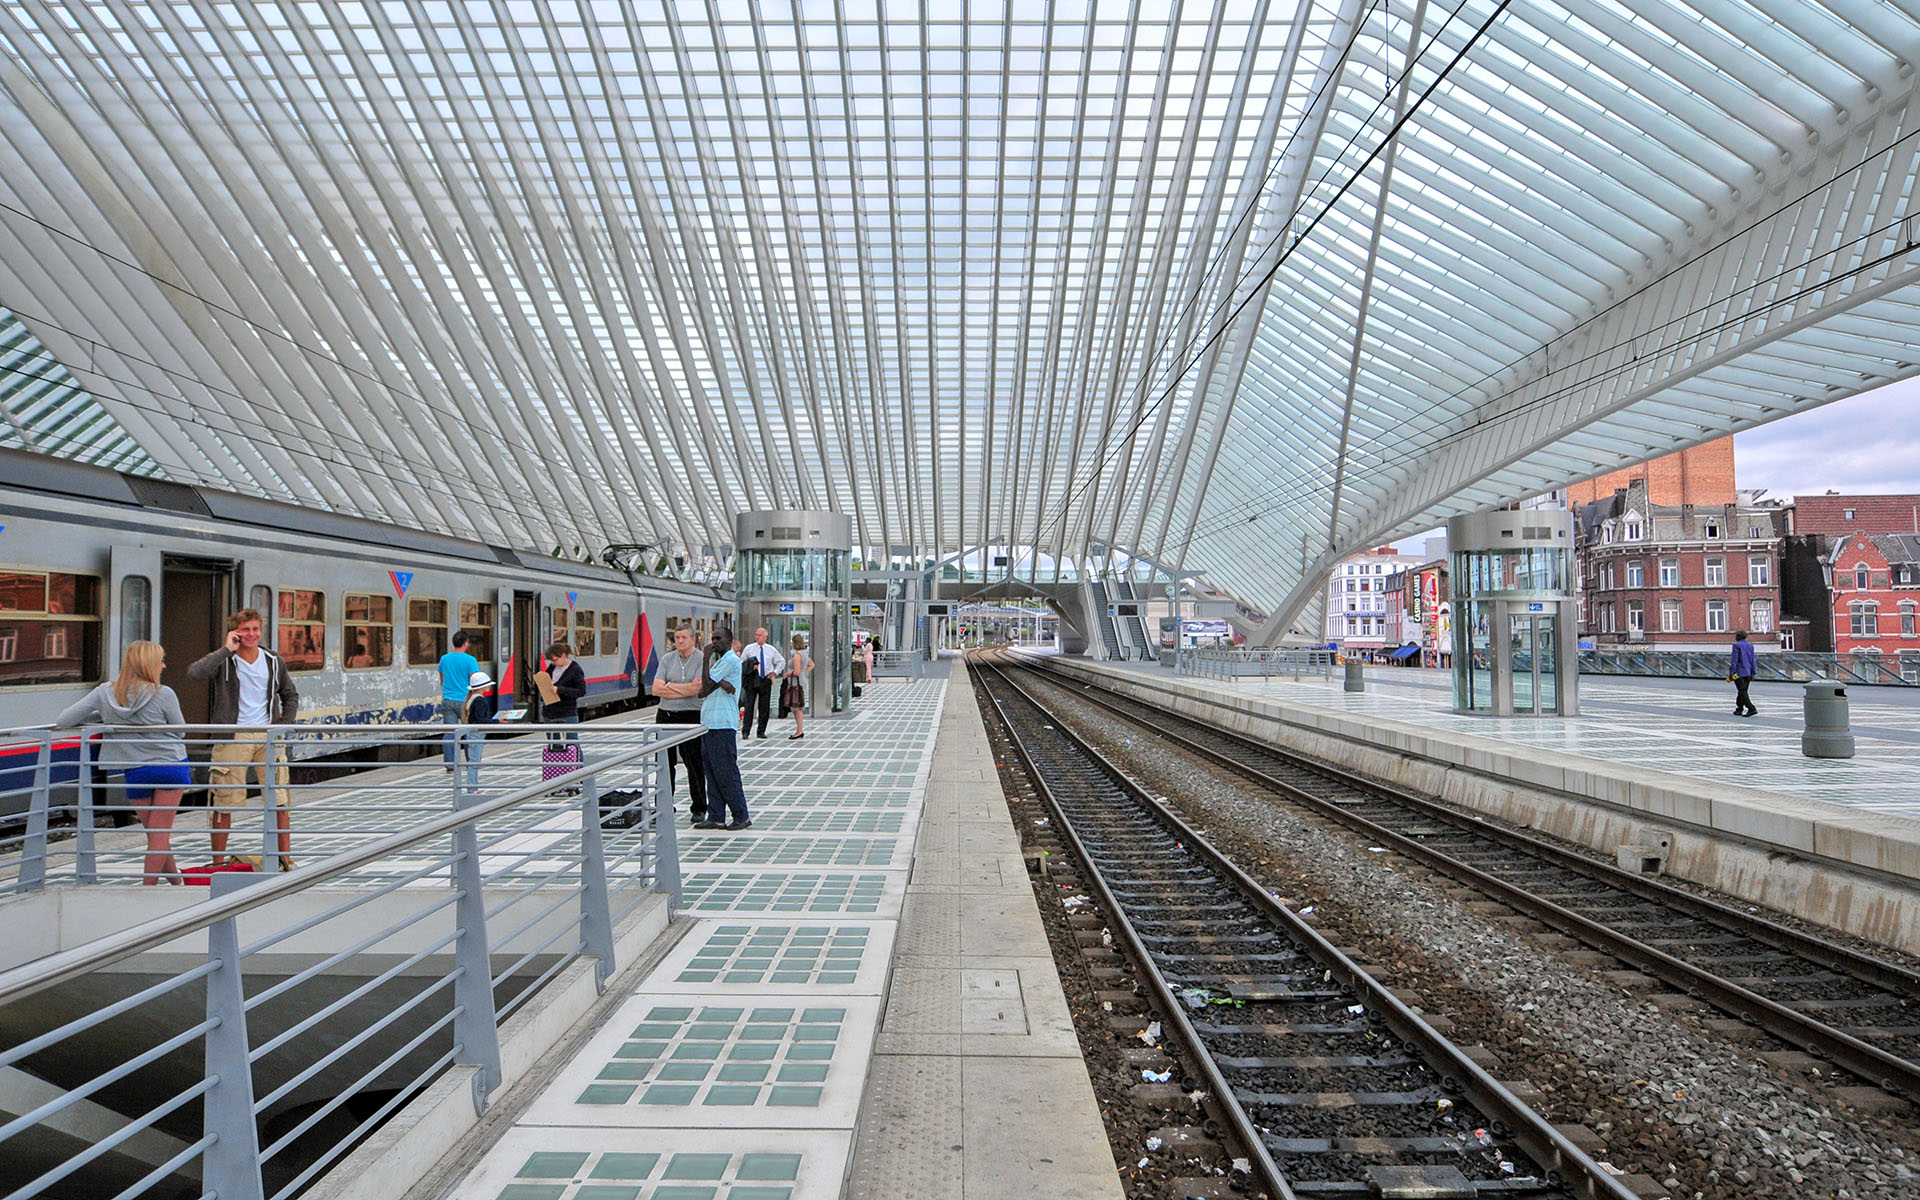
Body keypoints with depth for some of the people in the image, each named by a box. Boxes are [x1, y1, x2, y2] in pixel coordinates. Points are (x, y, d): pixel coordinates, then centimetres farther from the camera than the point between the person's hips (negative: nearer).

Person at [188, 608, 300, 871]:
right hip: (232, 738, -3)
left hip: (268, 736, 3)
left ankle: (286, 858, 10)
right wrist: (227, 649, -18)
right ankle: (218, 862, 15)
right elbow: (194, 674, -24)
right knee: (224, 802, 2)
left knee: (280, 800, 2)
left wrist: (285, 725, 9)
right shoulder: (225, 661, -2)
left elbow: (291, 695, 21)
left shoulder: (273, 661, 9)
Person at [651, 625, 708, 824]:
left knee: (694, 763, 0)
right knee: (664, 762, 8)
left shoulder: (701, 659, -3)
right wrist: (686, 688, -7)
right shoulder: (667, 659, 10)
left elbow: (699, 688, -15)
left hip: (692, 716, -4)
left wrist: (670, 686, -5)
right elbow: (656, 689, 1)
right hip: (666, 716, 4)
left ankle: (699, 808, 10)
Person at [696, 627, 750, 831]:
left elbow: (707, 685, -12)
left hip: (723, 724, -9)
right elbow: (702, 692, 8)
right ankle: (716, 817, 13)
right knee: (711, 771, 9)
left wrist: (707, 657, -7)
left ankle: (741, 816, 2)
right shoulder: (716, 660, 20)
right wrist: (720, 684, -11)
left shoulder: (731, 660, -8)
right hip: (709, 722, 9)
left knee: (726, 772, -6)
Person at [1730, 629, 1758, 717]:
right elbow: (1753, 660, 11)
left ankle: (1752, 709, -18)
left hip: (1739, 673, -7)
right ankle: (1739, 710, 17)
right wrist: (1752, 673, 15)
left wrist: (1731, 673, -12)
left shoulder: (1736, 645, -10)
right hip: (1748, 673, 7)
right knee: (1742, 691, 13)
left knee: (1742, 692, -7)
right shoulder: (1750, 646, 9)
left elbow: (1734, 660, -14)